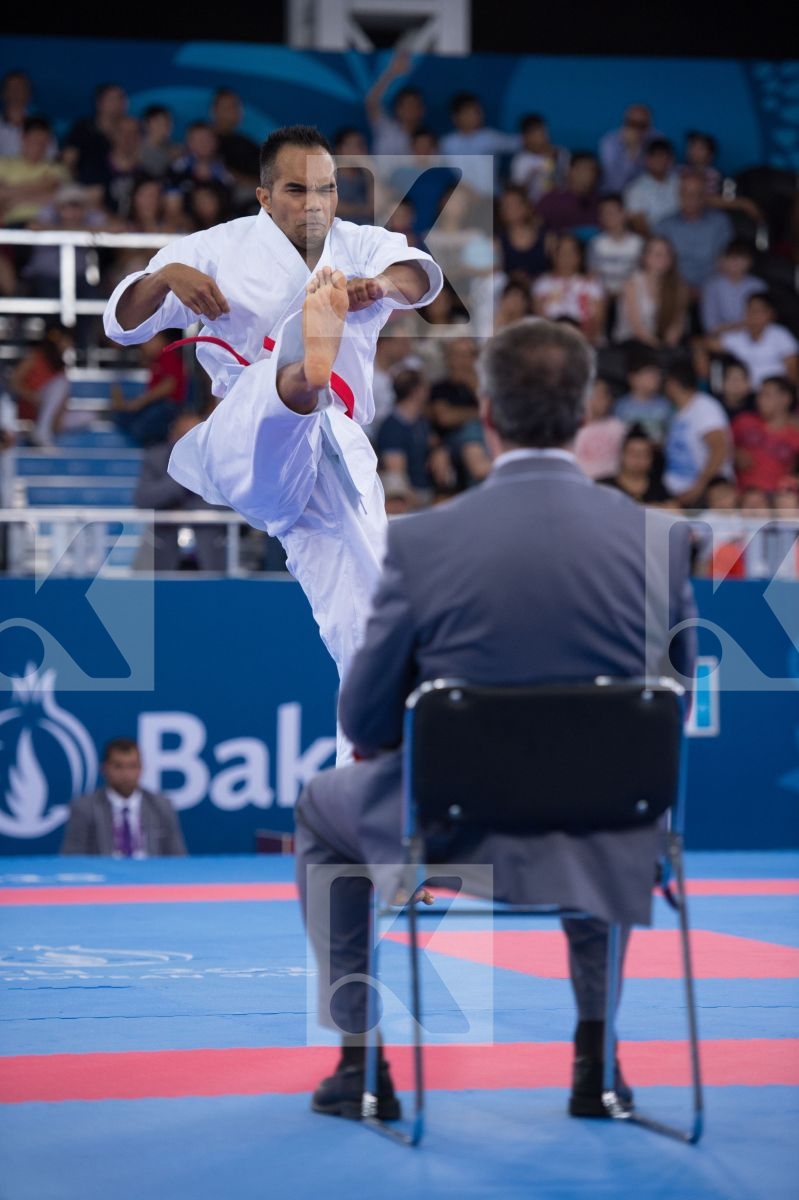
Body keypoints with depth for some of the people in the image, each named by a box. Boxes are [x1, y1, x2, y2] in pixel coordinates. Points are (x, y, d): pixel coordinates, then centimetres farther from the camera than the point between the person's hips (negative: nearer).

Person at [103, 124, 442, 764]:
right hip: (246, 453, -4)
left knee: (361, 613, -2)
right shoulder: (219, 249, 7)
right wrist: (166, 276, -20)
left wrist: (382, 284, -34)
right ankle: (308, 372, -75)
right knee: (278, 379, -38)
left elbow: (421, 274, -10)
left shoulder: (363, 246, 12)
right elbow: (124, 324, 2)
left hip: (336, 454, 4)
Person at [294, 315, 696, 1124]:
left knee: (323, 805, 32)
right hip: (607, 851, 2)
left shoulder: (421, 541, -16)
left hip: (455, 837, -2)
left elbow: (364, 722, -6)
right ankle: (596, 1056, 39)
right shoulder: (659, 539, -10)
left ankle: (362, 1060, 31)